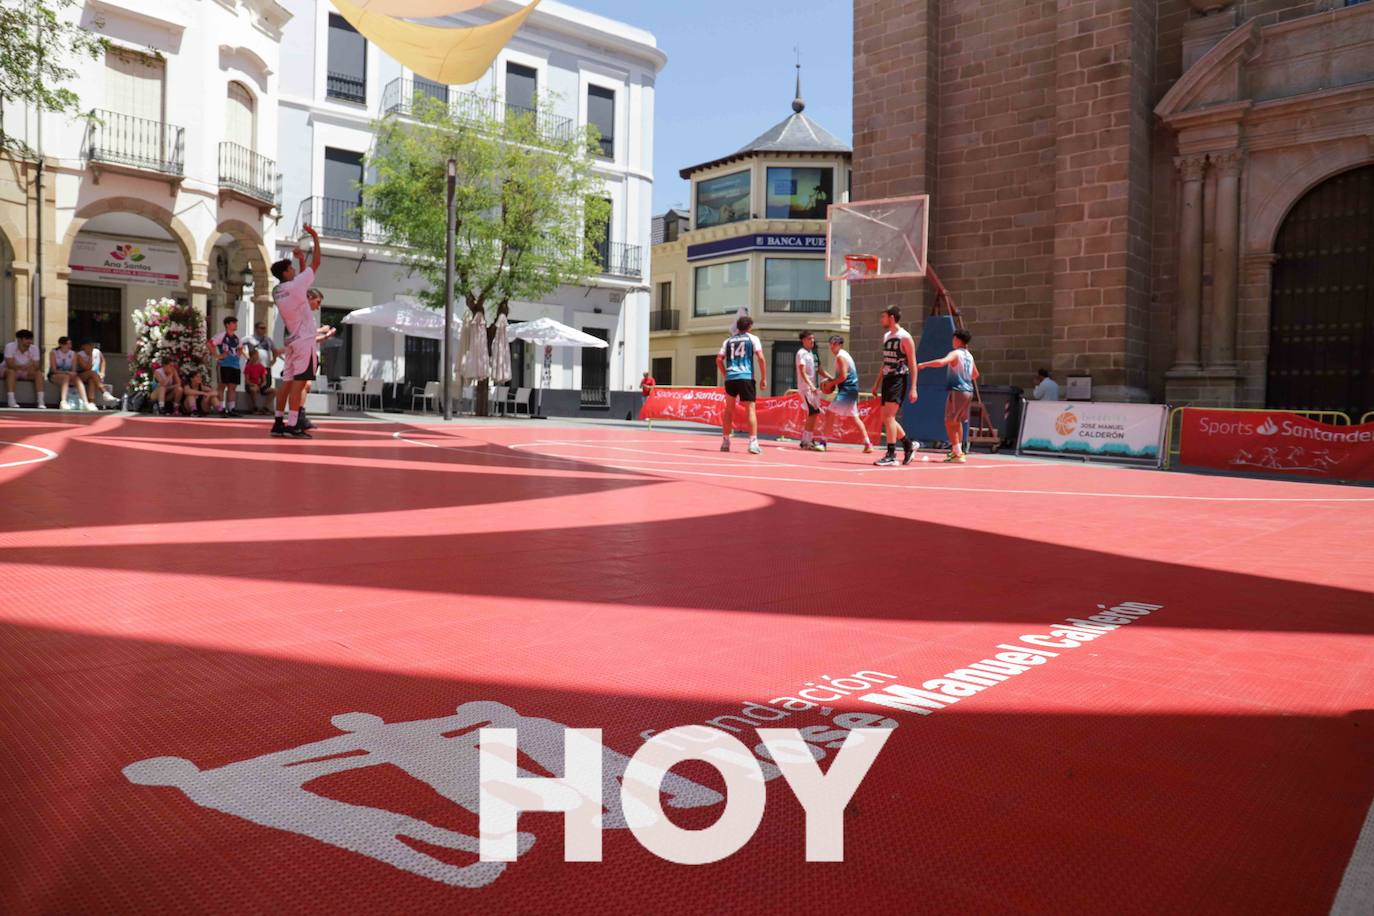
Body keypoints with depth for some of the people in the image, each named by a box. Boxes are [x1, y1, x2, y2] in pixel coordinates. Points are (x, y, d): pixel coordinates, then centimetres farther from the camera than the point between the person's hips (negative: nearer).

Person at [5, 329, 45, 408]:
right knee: (11, 371, -35)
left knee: (39, 373, -23)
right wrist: (21, 367, -49)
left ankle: (41, 401, -32)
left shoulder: (34, 348, -11)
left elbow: (36, 365, -17)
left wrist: (32, 368, -42)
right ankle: (11, 401, -43)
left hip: (27, 373, 3)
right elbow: (9, 364, -28)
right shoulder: (10, 346, -20)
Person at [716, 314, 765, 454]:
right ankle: (753, 442, -12)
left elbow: (719, 359, 10)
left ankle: (726, 441, 17)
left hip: (730, 378, 3)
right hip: (746, 377, -3)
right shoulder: (752, 339, 6)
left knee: (729, 409, 14)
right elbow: (760, 358, -4)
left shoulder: (729, 340, 16)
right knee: (750, 409, -2)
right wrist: (763, 378, 1)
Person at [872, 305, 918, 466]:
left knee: (888, 416, -15)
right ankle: (909, 445, 26)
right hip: (887, 379, 9)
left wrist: (913, 388, -16)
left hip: (899, 380, -8)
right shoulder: (886, 336, 14)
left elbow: (912, 364, -11)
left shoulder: (905, 338, -9)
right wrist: (877, 384, 20)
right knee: (886, 418, 10)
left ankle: (891, 455, -12)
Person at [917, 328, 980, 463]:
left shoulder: (956, 353, -10)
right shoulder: (969, 356, 14)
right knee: (958, 422, 18)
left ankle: (957, 453, -11)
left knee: (949, 422, -6)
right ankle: (957, 451, 22)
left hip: (957, 391, -8)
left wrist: (924, 364, -23)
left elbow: (941, 362, -29)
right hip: (968, 391, 8)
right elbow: (975, 374, 27)